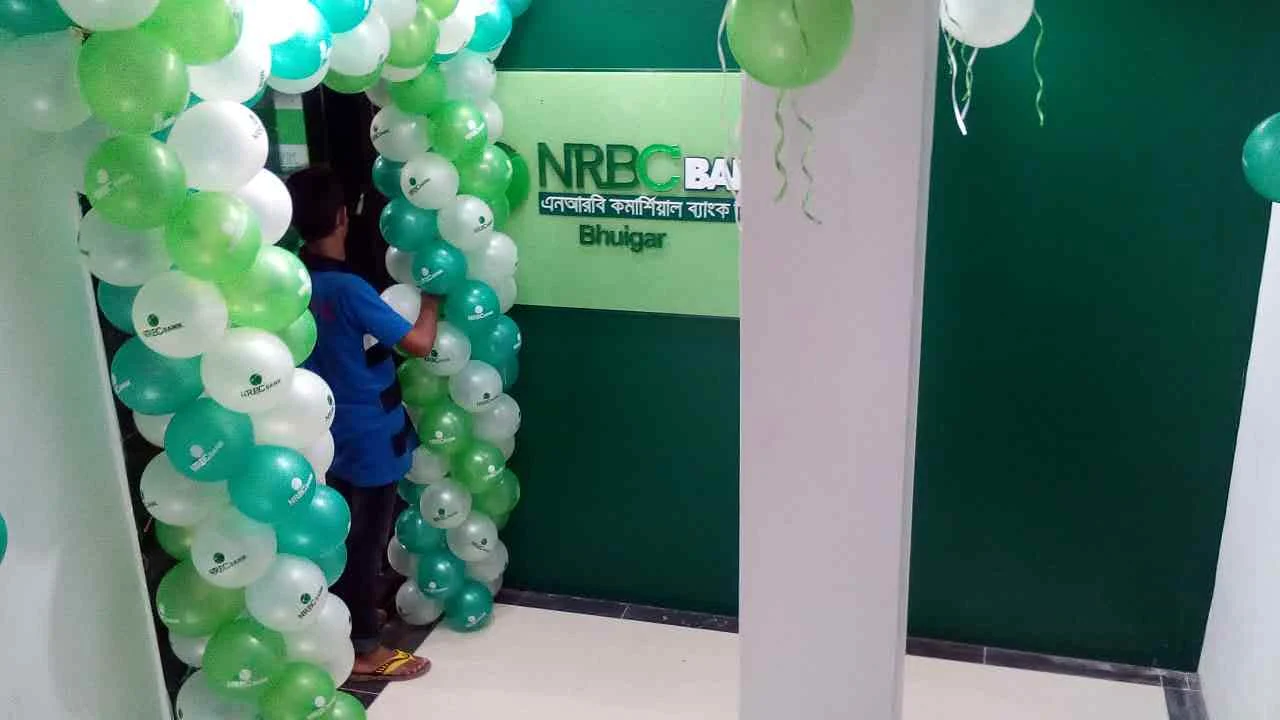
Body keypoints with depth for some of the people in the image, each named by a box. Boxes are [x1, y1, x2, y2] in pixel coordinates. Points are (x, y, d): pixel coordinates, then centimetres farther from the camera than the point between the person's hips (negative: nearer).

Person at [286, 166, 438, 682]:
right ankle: (365, 650, 15)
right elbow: (420, 343, -24)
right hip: (369, 435, -8)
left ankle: (347, 616, 39)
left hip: (329, 430, 8)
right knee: (368, 538, 3)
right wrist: (431, 297, -8)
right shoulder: (346, 289, -26)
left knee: (341, 529, 22)